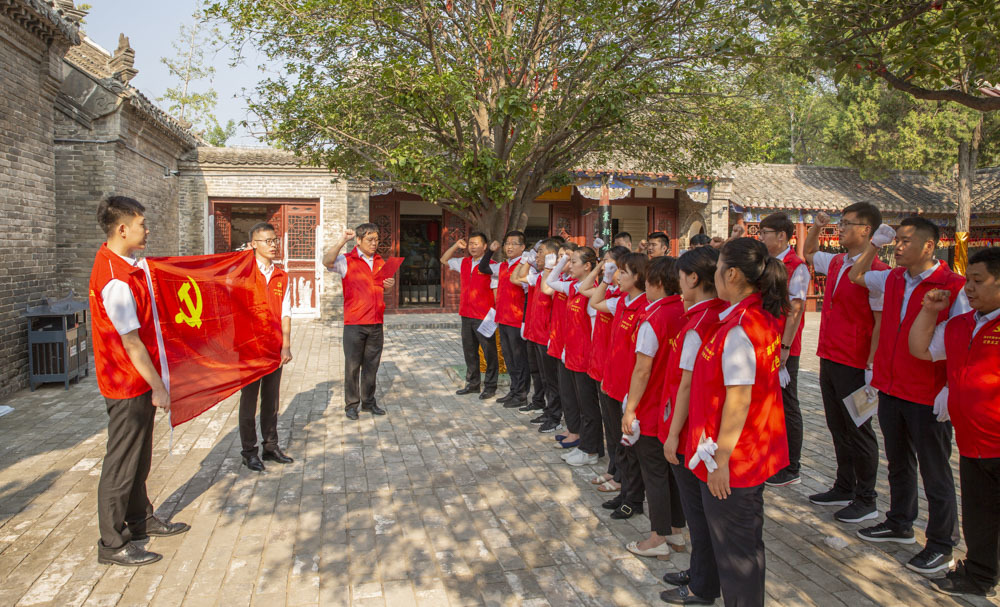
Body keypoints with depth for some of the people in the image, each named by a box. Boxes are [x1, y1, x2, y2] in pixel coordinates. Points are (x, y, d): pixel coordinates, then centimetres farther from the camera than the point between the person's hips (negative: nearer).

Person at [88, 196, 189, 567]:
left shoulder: (116, 262, 8)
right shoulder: (116, 280, -24)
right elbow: (130, 342, -22)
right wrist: (157, 387, -17)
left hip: (137, 382, 10)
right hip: (128, 386, -10)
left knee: (138, 457, 21)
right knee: (121, 463, 2)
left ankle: (140, 519, 36)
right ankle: (112, 545, 15)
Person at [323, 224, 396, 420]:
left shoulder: (380, 261, 14)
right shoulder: (346, 260, -2)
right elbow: (327, 262, -23)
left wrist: (390, 284, 3)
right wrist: (342, 241, -32)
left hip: (376, 323, 5)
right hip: (354, 323, -5)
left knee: (372, 365, 11)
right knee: (352, 366, 1)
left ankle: (368, 402, 22)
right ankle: (351, 405, 11)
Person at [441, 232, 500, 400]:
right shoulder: (463, 263, 10)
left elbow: (497, 291, -12)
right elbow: (444, 261, 24)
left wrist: (496, 314, -16)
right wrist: (456, 246, 9)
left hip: (484, 317, -7)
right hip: (466, 316, 7)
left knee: (489, 352, 1)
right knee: (469, 351, 15)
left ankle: (490, 386, 10)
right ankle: (473, 384, 27)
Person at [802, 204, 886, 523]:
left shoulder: (876, 271, -16)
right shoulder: (835, 263, 8)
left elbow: (882, 322, -18)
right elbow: (809, 253, 30)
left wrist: (871, 366, -20)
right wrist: (816, 227, 14)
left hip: (855, 365, -8)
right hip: (829, 359, 8)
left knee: (858, 430, 4)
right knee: (838, 426, 17)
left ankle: (866, 500, 18)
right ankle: (844, 488, 31)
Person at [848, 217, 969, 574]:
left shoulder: (953, 287, -15)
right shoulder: (892, 280, 5)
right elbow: (856, 276, 24)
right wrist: (875, 244, 11)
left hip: (927, 397, -6)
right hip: (890, 389, 6)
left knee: (935, 473, 7)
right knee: (898, 463, 21)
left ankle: (942, 545, 23)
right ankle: (900, 524, 38)